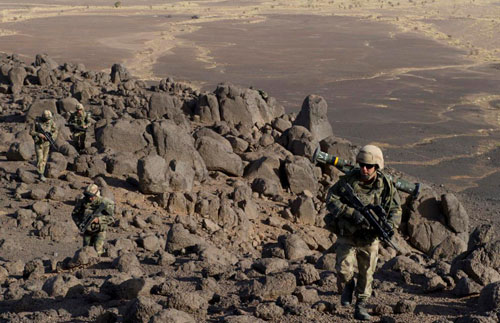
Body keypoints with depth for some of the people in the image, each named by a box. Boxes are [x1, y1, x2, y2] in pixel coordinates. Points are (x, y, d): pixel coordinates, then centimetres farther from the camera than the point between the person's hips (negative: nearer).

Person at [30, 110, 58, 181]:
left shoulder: (51, 121, -7)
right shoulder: (37, 121, -15)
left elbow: (56, 131, 0)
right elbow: (31, 132, -10)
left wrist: (52, 137, -19)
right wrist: (39, 134, -25)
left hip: (46, 143, 3)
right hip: (38, 143, -3)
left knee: (44, 159, 6)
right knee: (40, 158, -12)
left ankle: (41, 173, 17)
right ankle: (41, 175, -8)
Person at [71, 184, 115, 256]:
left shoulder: (103, 202, -17)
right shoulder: (82, 201, -9)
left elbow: (110, 218, -14)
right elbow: (74, 214, 3)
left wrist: (98, 219, -29)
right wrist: (79, 224, -14)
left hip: (99, 231, -3)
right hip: (87, 231, 3)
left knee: (98, 252, -16)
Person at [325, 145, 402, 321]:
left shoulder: (386, 185, -9)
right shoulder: (349, 179, -15)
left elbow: (396, 210, -2)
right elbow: (331, 200, -17)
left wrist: (389, 225, -23)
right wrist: (352, 213, -30)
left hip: (369, 239, 2)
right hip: (347, 235, -2)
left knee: (367, 274, 10)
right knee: (344, 270, -14)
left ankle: (361, 307, 27)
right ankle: (347, 286, 20)